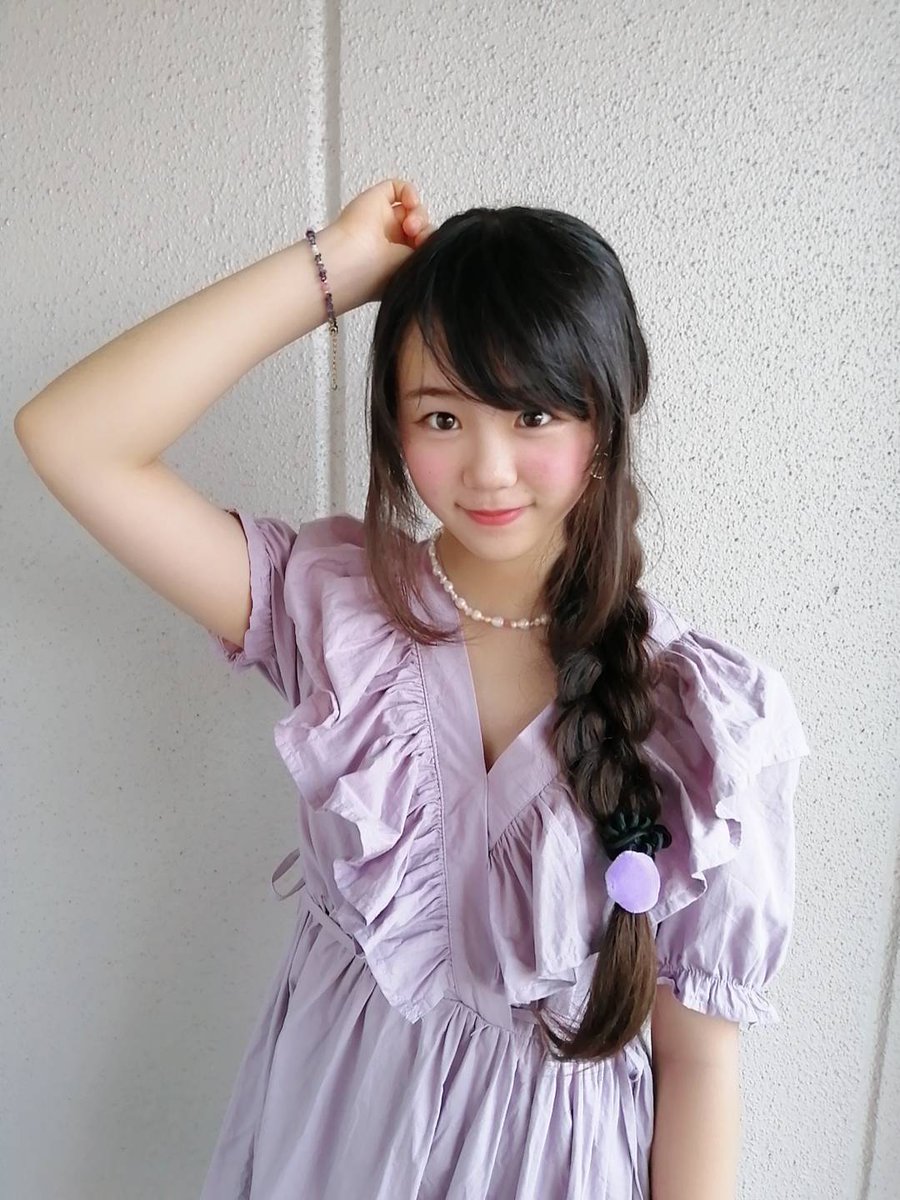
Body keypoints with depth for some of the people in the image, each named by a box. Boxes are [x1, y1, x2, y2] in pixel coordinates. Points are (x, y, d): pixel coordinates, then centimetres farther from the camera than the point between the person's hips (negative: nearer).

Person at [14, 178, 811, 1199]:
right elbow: (68, 438, -24)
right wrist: (335, 266, -27)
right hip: (331, 1111, 2)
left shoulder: (711, 719, -21)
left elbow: (696, 1055, -13)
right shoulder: (334, 603, -17)